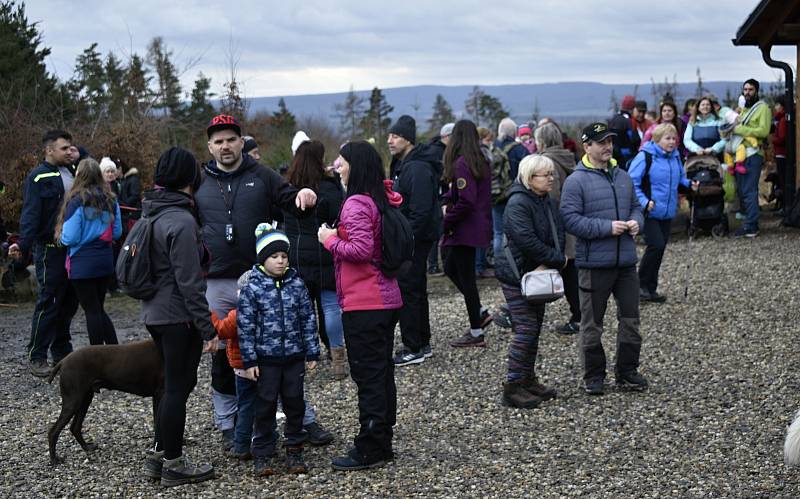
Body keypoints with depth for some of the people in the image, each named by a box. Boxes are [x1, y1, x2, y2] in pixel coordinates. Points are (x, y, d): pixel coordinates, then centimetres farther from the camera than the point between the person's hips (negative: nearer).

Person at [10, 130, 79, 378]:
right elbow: (30, 215, -18)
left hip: (73, 247, 7)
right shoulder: (38, 177, -9)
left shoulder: (73, 172, 13)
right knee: (48, 302, -5)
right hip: (50, 249, -7)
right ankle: (36, 357, 2)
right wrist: (23, 245, -28)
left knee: (69, 301, 13)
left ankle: (62, 351, 24)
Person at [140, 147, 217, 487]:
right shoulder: (182, 222, -19)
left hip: (154, 313, 9)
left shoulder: (152, 213, 9)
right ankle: (173, 465, 10)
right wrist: (207, 328, -16)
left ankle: (159, 454, 25)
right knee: (177, 387, 1)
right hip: (179, 316, -9)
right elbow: (189, 283, -20)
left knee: (178, 383, 19)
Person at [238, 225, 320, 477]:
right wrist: (249, 361, -8)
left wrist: (312, 352, 5)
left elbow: (308, 319, 6)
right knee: (266, 405, 4)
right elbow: (245, 326, -6)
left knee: (294, 403, 8)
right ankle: (263, 455, 13)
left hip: (294, 356, 3)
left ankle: (294, 451, 20)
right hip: (266, 358, -3)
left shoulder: (296, 284, 2)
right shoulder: (252, 288, -8)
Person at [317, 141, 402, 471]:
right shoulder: (382, 201, 11)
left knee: (368, 376, -4)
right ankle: (382, 444, 23)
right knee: (382, 372, 14)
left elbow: (361, 249, -24)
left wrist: (331, 240, -10)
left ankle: (369, 450, 1)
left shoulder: (356, 204, -15)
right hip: (387, 299, 9)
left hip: (363, 306, -9)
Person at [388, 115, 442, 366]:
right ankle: (422, 344, 25)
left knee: (407, 291, -6)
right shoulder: (402, 164, 13)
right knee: (416, 290, 16)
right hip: (410, 239, 10)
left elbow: (420, 212, -25)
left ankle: (413, 349, 0)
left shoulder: (418, 168, -20)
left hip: (416, 239, -10)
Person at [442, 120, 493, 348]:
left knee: (465, 278, -1)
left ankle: (476, 333, 5)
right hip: (479, 226, 9)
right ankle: (480, 313, 20)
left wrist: (447, 222, -12)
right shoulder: (481, 162, 10)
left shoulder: (461, 163, -17)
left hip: (465, 229, -9)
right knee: (451, 268, 20)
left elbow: (466, 201, -24)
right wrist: (448, 201, 9)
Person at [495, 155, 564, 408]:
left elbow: (558, 234, 3)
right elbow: (526, 240, -29)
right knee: (525, 329, -10)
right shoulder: (518, 203, -19)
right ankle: (512, 386, -5)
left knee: (535, 328, 14)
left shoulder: (548, 202, 9)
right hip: (516, 275, -9)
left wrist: (548, 263, -16)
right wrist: (557, 260, -21)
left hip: (538, 274, 9)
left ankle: (528, 380, 24)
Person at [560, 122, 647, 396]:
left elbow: (636, 207, 22)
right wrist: (607, 227, -19)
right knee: (592, 324, 4)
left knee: (630, 318, 9)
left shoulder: (623, 177, 12)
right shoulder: (576, 181, -9)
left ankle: (627, 371, 22)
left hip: (626, 261, 6)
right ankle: (593, 376, 16)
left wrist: (635, 222, -2)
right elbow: (571, 219, -15)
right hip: (594, 263, -6)